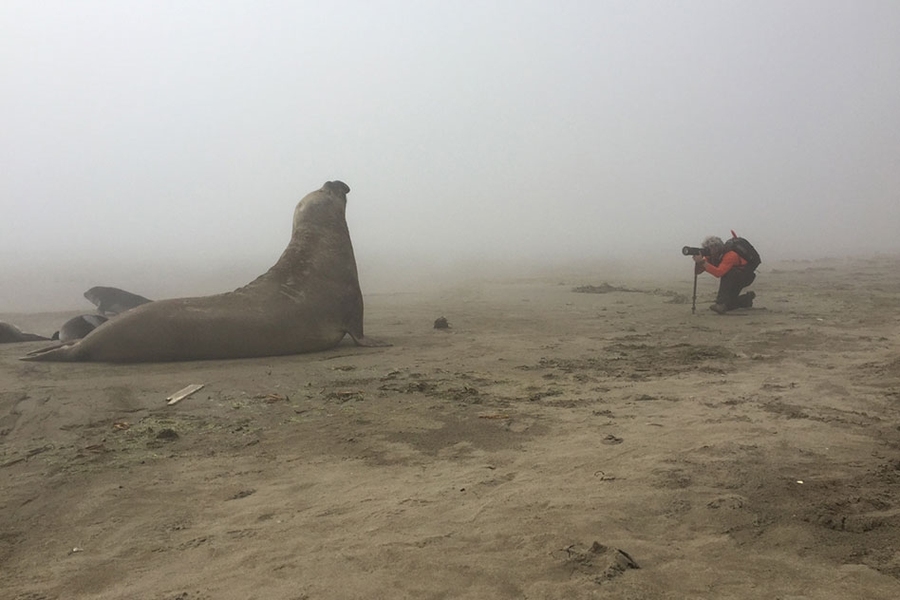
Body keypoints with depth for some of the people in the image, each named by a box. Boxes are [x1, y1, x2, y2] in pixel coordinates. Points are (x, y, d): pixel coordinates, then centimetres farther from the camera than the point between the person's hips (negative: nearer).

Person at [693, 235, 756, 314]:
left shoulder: (730, 255, -33)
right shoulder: (711, 256, -11)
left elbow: (718, 273, -46)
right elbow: (698, 270, -15)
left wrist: (703, 262, -50)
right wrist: (698, 261, -35)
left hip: (746, 276, -8)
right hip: (732, 279, 8)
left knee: (727, 274, -37)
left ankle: (721, 303, -36)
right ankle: (746, 299, 26)